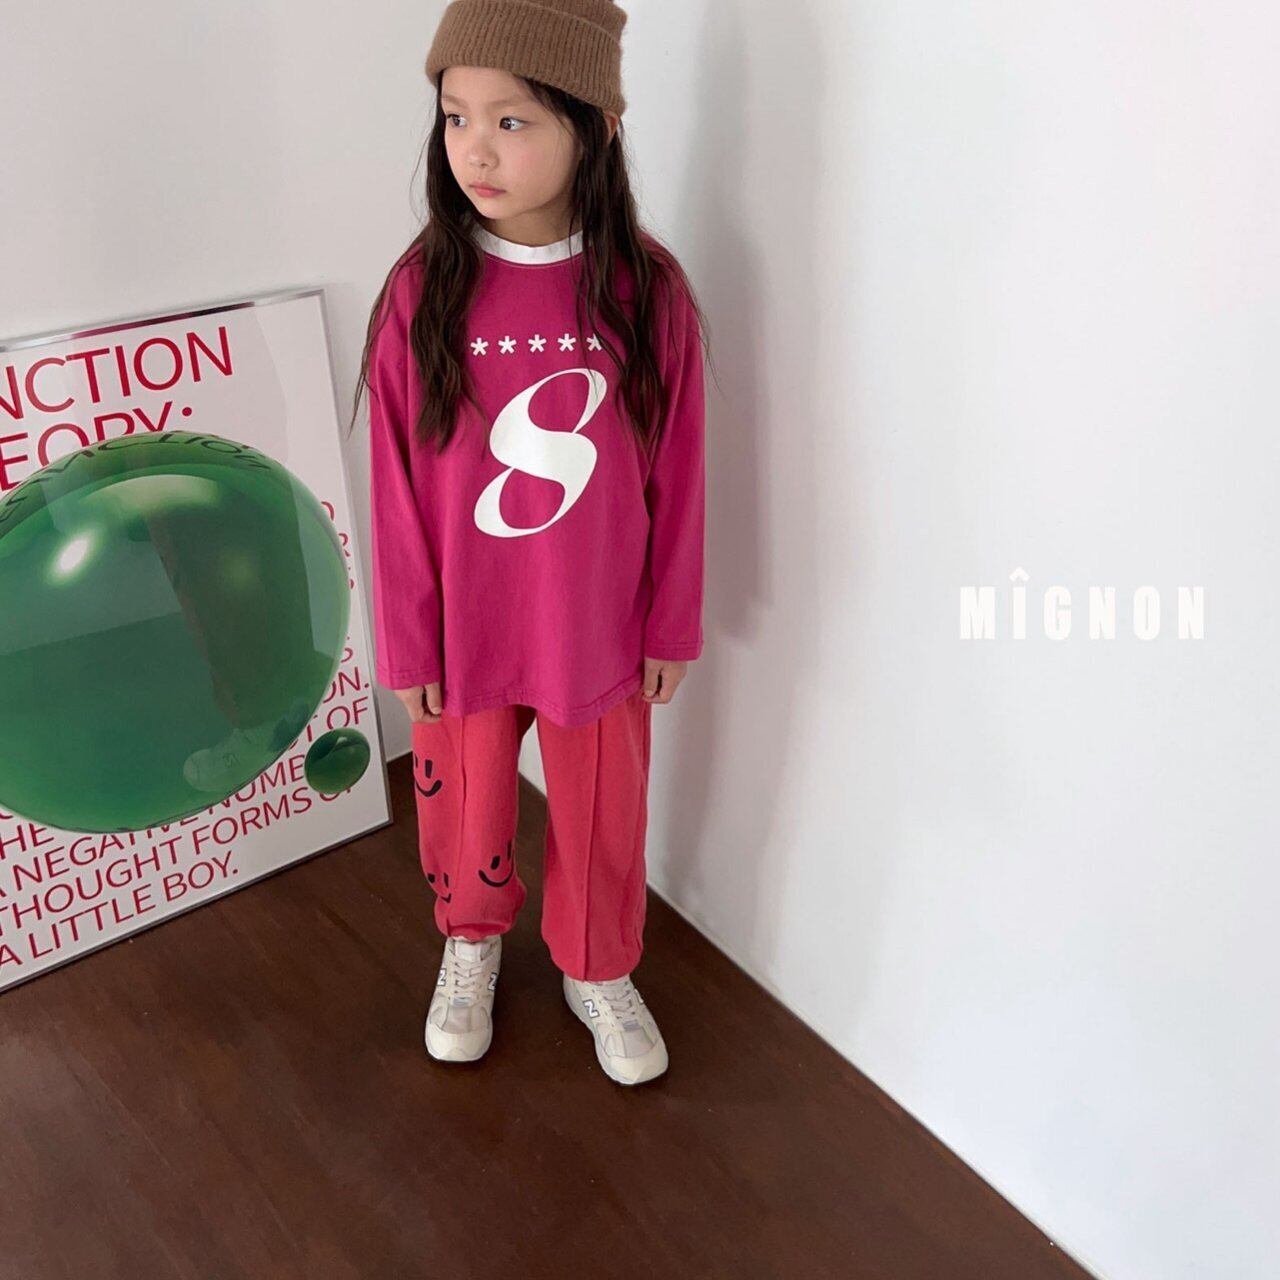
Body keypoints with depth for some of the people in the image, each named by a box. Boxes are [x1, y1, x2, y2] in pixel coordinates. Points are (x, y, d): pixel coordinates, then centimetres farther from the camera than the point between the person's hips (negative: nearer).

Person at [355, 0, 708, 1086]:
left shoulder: (648, 288, -13)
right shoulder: (422, 290, -13)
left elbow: (675, 476, -4)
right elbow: (398, 486, -7)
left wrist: (671, 625, 1)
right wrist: (407, 643, -2)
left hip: (597, 628, 0)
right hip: (464, 628, 0)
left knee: (604, 814, 18)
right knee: (467, 805, 20)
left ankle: (599, 971, 46)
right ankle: (473, 942, 52)